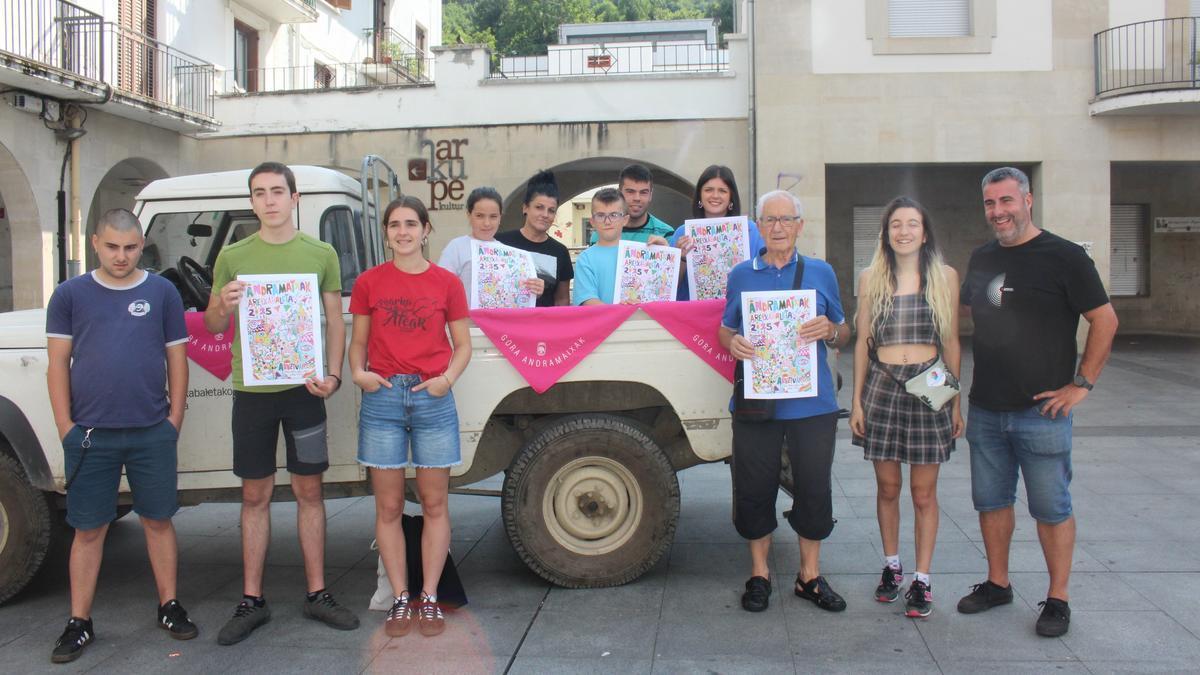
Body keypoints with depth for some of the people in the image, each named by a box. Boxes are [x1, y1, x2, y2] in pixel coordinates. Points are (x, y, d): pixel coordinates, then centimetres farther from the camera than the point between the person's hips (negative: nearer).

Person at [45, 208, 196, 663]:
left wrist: (174, 419, 0)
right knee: (89, 529, 7)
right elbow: (57, 363, 3)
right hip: (90, 434, 0)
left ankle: (169, 607, 23)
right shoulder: (70, 294, 5)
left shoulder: (162, 292, 5)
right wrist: (66, 427, -3)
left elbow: (177, 360, 6)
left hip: (152, 433, 0)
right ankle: (79, 623, 17)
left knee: (158, 521, 10)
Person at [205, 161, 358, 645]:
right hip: (251, 389, 1)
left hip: (303, 388, 0)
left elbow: (335, 321, 5)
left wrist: (333, 374, -9)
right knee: (255, 495, 8)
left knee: (309, 491, 7)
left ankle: (317, 594, 17)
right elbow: (213, 327, 8)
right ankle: (251, 601, 16)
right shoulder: (233, 257, 4)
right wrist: (223, 306, -15)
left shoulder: (321, 254, 3)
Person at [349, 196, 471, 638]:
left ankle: (430, 598, 17)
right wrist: (358, 372, -8)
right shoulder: (369, 282, 5)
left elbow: (463, 345, 7)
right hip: (382, 398, 1)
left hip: (433, 398, 0)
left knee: (434, 504, 5)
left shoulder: (447, 283, 4)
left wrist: (448, 378, -10)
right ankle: (400, 599, 17)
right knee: (389, 507, 5)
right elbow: (358, 341, 11)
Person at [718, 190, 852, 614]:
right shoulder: (741, 275, 7)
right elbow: (724, 331, 13)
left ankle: (810, 576, 22)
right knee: (754, 489, 5)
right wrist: (733, 344, -10)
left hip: (811, 404, 0)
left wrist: (829, 330, -12)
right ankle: (759, 574, 22)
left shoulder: (820, 273, 7)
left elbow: (843, 336, 11)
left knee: (814, 489, 6)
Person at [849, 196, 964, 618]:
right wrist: (857, 400, 3)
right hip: (882, 386, 1)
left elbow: (951, 342, 6)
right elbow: (862, 342, 7)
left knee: (924, 493, 4)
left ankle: (922, 580, 13)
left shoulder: (945, 277, 3)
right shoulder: (871, 278, 5)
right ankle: (891, 565, 27)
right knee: (887, 488, 10)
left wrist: (956, 401, 3)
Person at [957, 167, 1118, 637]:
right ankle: (997, 584, 28)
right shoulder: (981, 259, 10)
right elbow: (964, 313, 21)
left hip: (1042, 410, -6)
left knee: (1051, 508, 3)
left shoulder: (1064, 257, -8)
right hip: (985, 409, 6)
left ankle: (1057, 600, 15)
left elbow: (1105, 320, -7)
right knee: (991, 502, 14)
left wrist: (1081, 384, -10)